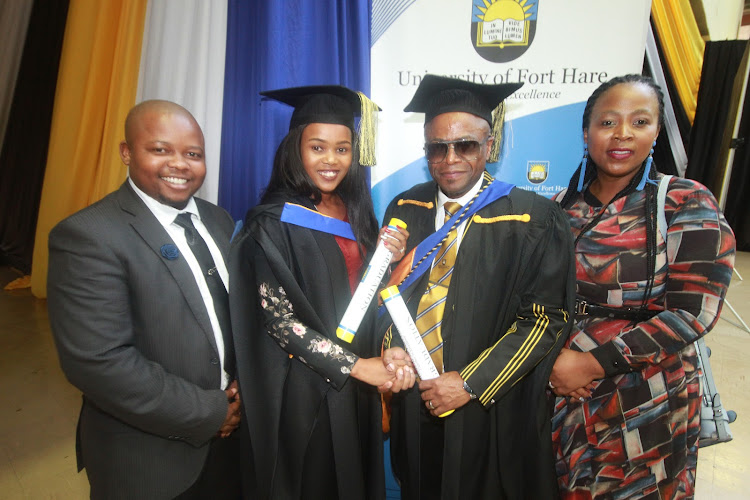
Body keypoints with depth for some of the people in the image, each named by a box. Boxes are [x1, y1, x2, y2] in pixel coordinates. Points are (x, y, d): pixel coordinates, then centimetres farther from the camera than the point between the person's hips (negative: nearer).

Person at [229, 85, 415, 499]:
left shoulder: (354, 211, 3)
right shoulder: (274, 223, -16)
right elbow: (278, 319, -18)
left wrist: (389, 260, -11)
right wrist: (356, 365, -17)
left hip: (357, 387, 6)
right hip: (303, 387, -5)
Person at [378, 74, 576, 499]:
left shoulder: (531, 218, -13)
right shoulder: (405, 210, -1)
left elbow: (547, 316, -14)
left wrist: (471, 383, -17)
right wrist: (391, 350, -9)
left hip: (492, 414, -3)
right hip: (414, 399, 4)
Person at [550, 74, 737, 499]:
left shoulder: (688, 205, -11)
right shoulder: (561, 207, -1)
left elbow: (693, 311, -16)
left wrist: (594, 361, -20)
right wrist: (554, 355, -14)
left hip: (647, 399, -3)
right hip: (562, 388, 3)